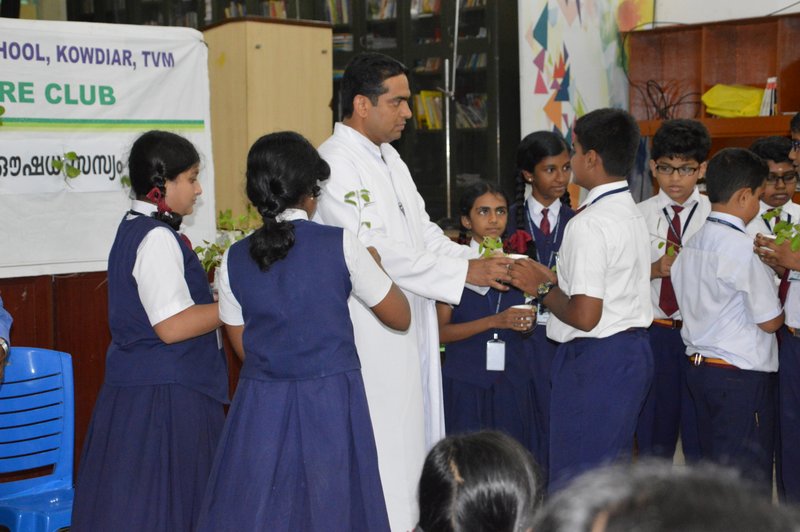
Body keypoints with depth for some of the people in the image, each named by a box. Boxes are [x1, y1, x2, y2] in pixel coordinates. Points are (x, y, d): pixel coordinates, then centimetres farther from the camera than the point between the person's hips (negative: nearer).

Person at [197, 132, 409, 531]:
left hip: (261, 407, 3)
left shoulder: (234, 260, 1)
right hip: (331, 403, -2)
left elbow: (242, 347, 9)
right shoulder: (340, 245, -7)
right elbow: (400, 318, 3)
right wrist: (373, 263, 17)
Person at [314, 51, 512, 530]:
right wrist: (464, 272, -18)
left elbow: (424, 233, 14)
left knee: (413, 446, 14)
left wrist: (486, 264, -1)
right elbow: (376, 251, -22)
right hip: (373, 341, -9)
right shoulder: (336, 163, -16)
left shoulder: (390, 158, 15)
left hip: (411, 334, 9)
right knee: (383, 452, -3)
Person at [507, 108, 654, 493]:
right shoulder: (632, 214, 12)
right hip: (633, 350, 10)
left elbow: (585, 315, -22)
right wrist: (554, 278, 13)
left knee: (575, 480, -4)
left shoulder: (589, 225, -18)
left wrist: (542, 288, -7)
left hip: (596, 360, -10)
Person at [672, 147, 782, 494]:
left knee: (711, 465, 14)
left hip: (698, 366, 8)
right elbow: (769, 320, -13)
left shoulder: (692, 243, 9)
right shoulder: (742, 247, -16)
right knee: (748, 481, -2)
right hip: (742, 374, -8)